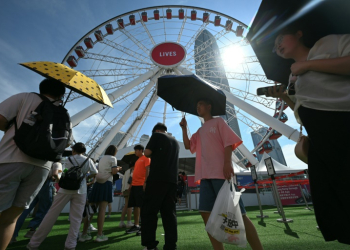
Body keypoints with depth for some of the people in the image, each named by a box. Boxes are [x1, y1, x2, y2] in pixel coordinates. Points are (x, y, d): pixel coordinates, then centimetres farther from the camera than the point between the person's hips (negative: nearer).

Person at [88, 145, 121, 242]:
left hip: (98, 183, 7)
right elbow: (113, 171, -9)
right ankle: (99, 235, -5)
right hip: (106, 183, -7)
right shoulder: (113, 158, 1)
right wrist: (118, 169, 11)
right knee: (102, 209, -7)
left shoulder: (102, 158, 21)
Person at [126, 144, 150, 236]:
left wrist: (145, 182, -20)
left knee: (141, 206, -6)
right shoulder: (137, 160, 22)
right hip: (134, 185, 8)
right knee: (135, 206, 10)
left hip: (141, 185, -8)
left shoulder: (146, 158, -2)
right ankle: (136, 225, 20)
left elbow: (147, 171, -11)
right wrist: (131, 184, 18)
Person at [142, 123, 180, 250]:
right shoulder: (175, 141, 22)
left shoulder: (157, 135, 4)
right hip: (172, 180, 7)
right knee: (169, 213, 7)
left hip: (157, 178, -6)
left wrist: (154, 154, 16)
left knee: (148, 211, 1)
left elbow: (147, 153, -3)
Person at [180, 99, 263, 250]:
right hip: (205, 175, 6)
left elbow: (228, 142, -5)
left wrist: (227, 163, -18)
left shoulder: (218, 121, 7)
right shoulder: (199, 131, 24)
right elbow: (187, 145, 17)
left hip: (221, 173, -6)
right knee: (206, 213, 1)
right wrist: (184, 128, 9)